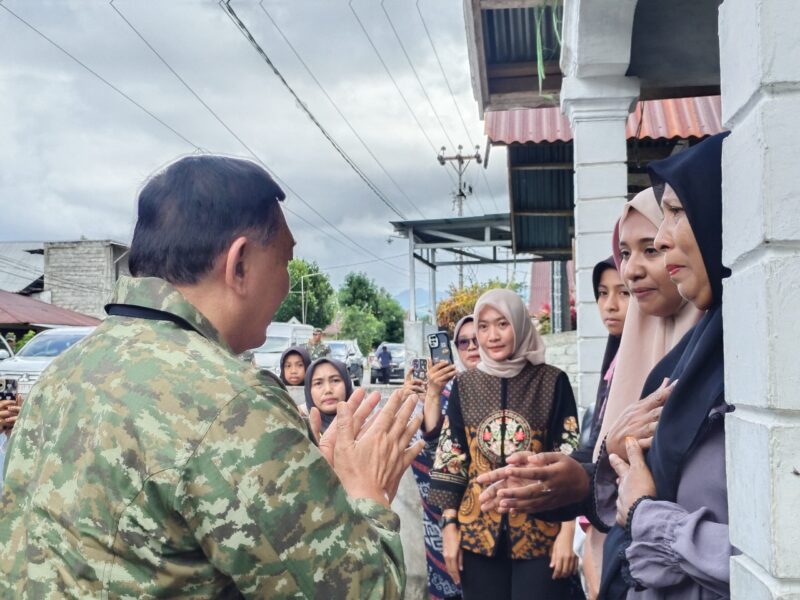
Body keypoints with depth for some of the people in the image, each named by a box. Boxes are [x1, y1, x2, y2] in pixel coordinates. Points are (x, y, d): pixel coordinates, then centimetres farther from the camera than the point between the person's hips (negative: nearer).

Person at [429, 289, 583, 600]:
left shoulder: (552, 382, -3)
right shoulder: (465, 385, 3)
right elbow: (450, 459, 5)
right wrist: (449, 525, 1)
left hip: (540, 531, -2)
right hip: (478, 530, 2)